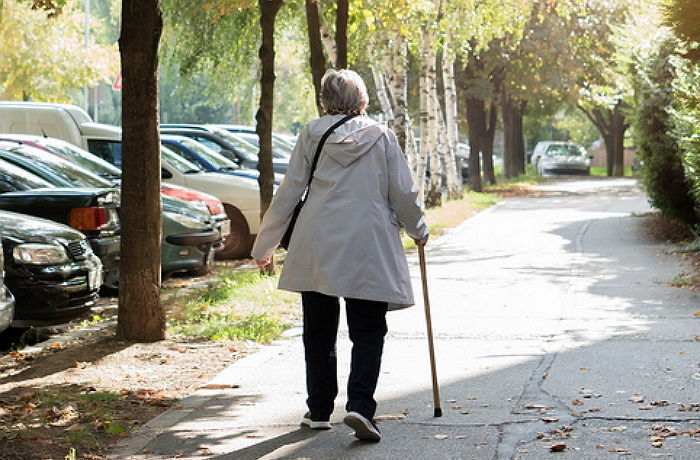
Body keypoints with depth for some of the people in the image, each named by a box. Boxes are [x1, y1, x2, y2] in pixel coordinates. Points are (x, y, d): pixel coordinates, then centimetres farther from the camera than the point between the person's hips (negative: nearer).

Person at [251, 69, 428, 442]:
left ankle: (319, 410, 17)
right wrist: (418, 230, 23)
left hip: (316, 244, 1)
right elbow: (403, 193, 5)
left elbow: (289, 192, 3)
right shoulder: (380, 135, 3)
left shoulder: (311, 134, 3)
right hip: (368, 245, -1)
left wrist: (264, 245, 10)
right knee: (368, 330, 3)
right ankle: (360, 405, -14)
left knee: (318, 330, 12)